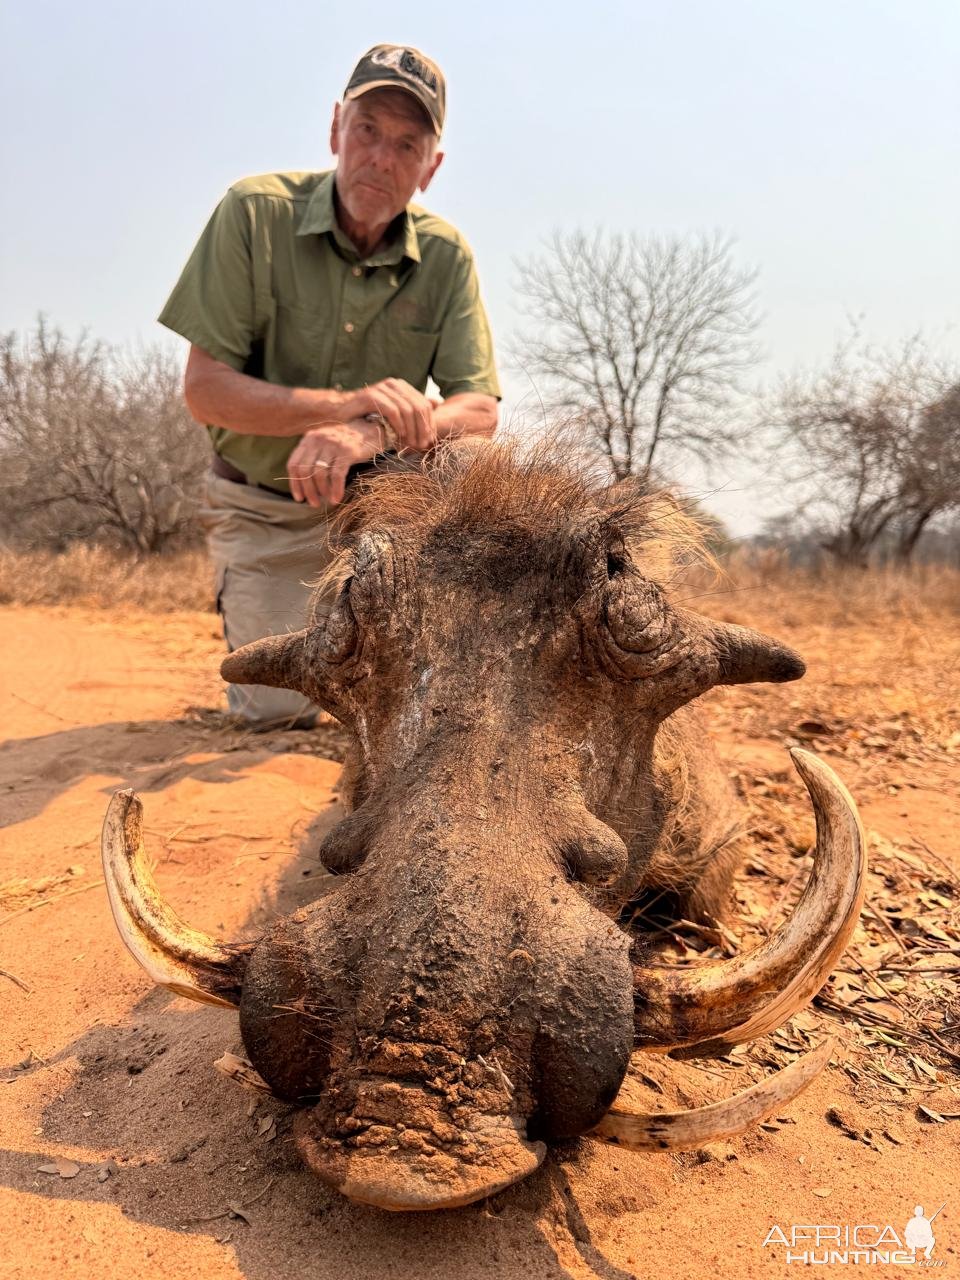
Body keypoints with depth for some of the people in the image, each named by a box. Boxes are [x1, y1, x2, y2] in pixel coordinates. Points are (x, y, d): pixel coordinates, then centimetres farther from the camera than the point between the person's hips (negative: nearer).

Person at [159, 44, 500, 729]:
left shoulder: (447, 255, -9)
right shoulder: (256, 210, -14)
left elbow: (480, 413, -15)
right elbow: (204, 389, -17)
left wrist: (371, 434, -36)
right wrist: (345, 404, -33)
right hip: (264, 510, -1)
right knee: (281, 709, -8)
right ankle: (257, 621, 25)